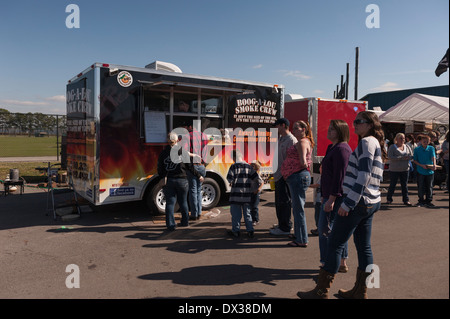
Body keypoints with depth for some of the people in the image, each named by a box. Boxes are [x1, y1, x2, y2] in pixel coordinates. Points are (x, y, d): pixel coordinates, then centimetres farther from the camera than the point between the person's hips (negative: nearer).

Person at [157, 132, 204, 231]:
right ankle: (185, 222, 26)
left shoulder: (163, 153, 2)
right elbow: (189, 166, 0)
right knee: (183, 202, 15)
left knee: (170, 203, 7)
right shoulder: (182, 151, -3)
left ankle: (171, 224, 5)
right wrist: (199, 176, 10)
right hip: (182, 180, 0)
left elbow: (160, 169, 3)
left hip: (169, 181, 0)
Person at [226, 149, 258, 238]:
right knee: (247, 212, 13)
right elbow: (255, 177, 7)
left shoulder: (234, 166, -8)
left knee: (236, 213, 5)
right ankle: (250, 231, 14)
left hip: (236, 194, -4)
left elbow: (229, 178, -12)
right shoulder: (248, 166, 7)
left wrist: (231, 182, 9)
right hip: (247, 194, 4)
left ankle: (236, 231, 10)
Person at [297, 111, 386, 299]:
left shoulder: (366, 142, -12)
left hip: (357, 202, -10)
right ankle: (360, 292, 22)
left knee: (335, 244, -5)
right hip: (372, 202, 10)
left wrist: (347, 203, -20)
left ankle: (321, 292, 2)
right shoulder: (376, 144, 18)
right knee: (364, 247, 12)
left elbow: (363, 176, -20)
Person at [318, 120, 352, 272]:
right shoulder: (333, 147, 16)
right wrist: (325, 196, 22)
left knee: (325, 229, -6)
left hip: (336, 197, -11)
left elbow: (339, 176, -22)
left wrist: (331, 199, -23)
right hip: (332, 195, 11)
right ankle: (342, 263, 28)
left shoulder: (341, 149, -16)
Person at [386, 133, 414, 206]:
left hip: (405, 169, 4)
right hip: (394, 170, -4)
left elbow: (412, 156, 8)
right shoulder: (392, 147, -4)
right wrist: (401, 158, -22)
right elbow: (390, 157, -16)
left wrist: (407, 158, -15)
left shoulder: (407, 146, 10)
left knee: (405, 185, 8)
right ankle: (389, 199, 18)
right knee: (392, 185, 6)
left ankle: (406, 200, 15)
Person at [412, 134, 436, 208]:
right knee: (420, 187, 5)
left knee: (429, 187, 8)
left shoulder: (431, 148, 2)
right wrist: (421, 165, -14)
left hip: (430, 171, 1)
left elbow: (433, 157, -13)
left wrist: (434, 165, -31)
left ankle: (428, 201, 19)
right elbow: (415, 160, 2)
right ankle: (421, 201, 19)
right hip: (420, 171, -1)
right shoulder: (417, 149, 0)